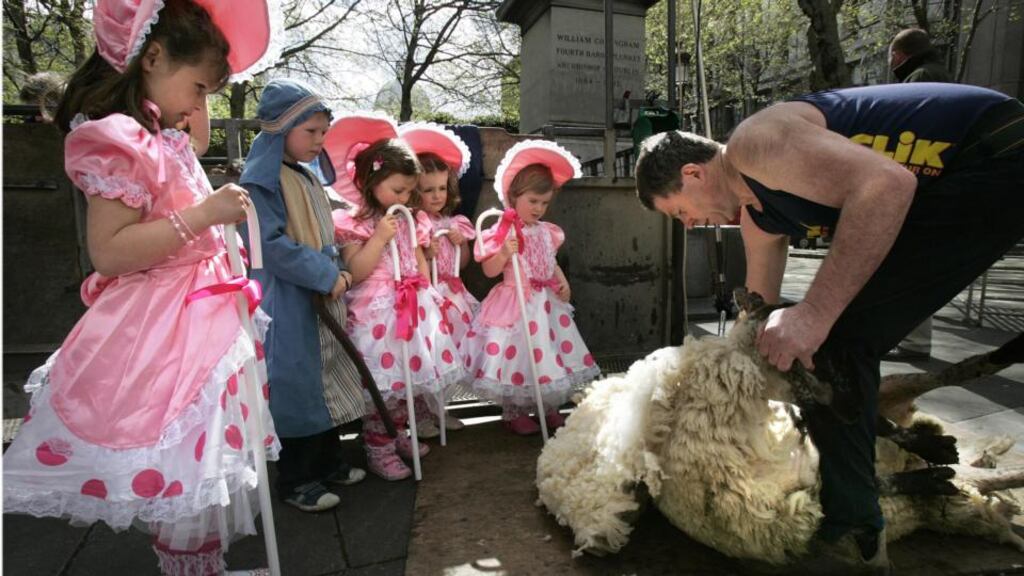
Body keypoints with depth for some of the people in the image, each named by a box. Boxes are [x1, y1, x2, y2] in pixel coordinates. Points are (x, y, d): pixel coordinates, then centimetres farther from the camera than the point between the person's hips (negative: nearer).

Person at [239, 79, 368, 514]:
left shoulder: (307, 177, 14)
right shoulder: (261, 180, -13)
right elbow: (272, 245, -21)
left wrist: (337, 272, 7)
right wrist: (327, 275, -19)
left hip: (320, 298, 9)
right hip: (287, 306, -9)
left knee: (326, 382, 15)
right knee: (296, 386, 0)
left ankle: (328, 464, 31)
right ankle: (295, 482, 17)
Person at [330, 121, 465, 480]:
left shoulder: (409, 221, 12)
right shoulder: (355, 224, -8)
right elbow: (355, 272, -16)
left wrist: (427, 293, 10)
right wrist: (380, 238, -20)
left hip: (411, 309, 7)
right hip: (377, 313, -7)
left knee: (407, 375, 14)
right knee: (383, 383, -3)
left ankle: (399, 434, 32)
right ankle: (378, 451, 12)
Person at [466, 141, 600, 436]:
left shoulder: (546, 232, 7)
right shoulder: (502, 232, -13)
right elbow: (489, 270, -14)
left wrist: (563, 282, 3)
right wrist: (504, 253, -31)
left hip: (546, 302, 7)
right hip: (516, 304, -6)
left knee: (551, 350, 13)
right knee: (517, 354, 1)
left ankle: (549, 407, 31)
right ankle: (514, 413, 20)